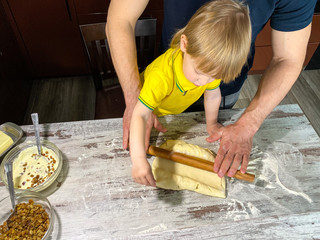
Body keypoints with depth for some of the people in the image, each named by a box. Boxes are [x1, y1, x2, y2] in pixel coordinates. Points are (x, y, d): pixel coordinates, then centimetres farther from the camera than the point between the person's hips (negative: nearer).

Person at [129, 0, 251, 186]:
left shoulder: (212, 66, -31)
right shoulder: (161, 76, -49)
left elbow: (213, 95, -12)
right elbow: (140, 115, -51)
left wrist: (211, 123, 1)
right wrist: (139, 160, -60)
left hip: (178, 111, 4)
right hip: (153, 112, -4)